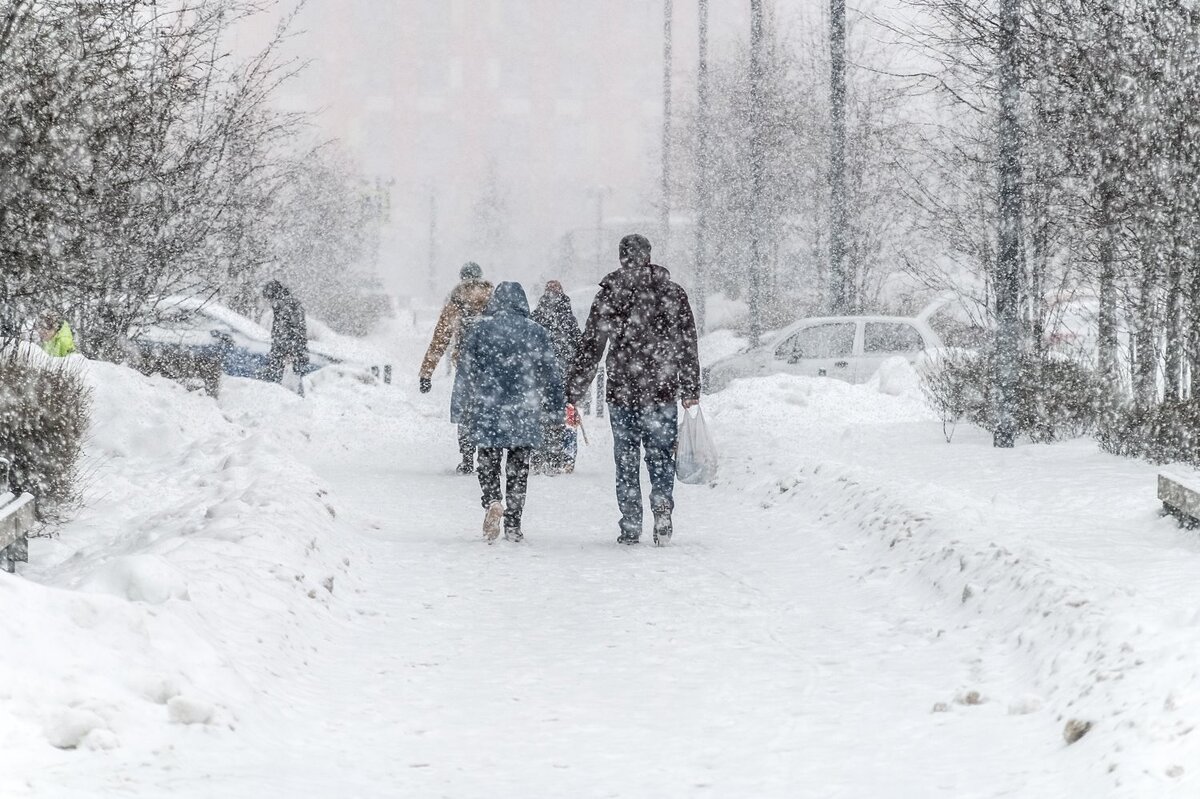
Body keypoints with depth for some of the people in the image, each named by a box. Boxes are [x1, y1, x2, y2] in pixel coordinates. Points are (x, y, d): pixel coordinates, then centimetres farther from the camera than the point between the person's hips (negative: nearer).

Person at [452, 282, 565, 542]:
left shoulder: (481, 329, 0)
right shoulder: (537, 332, 2)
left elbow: (466, 370, 2)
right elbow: (551, 372, 6)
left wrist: (461, 408, 9)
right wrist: (556, 406, 16)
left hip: (488, 412, -1)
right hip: (525, 413, 1)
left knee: (488, 462, 10)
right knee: (518, 468, 9)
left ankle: (492, 502, -17)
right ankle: (513, 525, 8)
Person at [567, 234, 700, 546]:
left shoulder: (609, 295, -1)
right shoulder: (673, 292, 2)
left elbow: (590, 347, 0)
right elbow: (688, 346, 4)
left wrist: (574, 391, 5)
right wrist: (691, 390, 11)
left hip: (621, 392, -1)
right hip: (662, 391, 1)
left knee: (626, 461, 8)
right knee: (661, 456, 9)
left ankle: (630, 527, 6)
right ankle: (662, 514, -8)